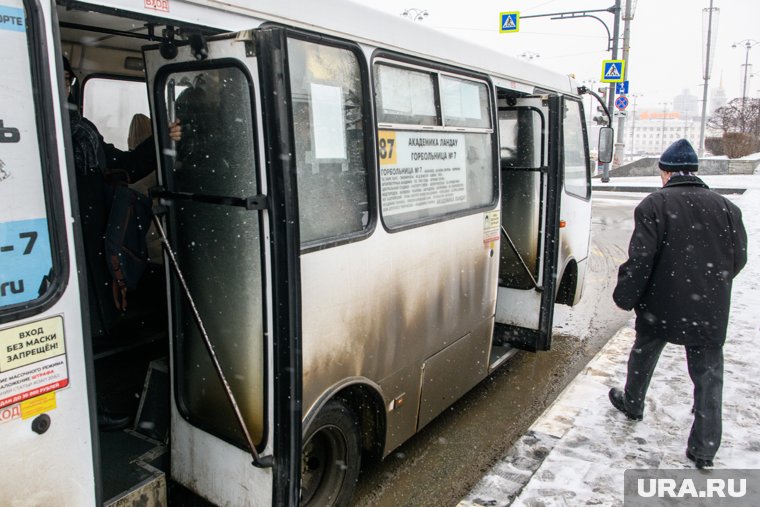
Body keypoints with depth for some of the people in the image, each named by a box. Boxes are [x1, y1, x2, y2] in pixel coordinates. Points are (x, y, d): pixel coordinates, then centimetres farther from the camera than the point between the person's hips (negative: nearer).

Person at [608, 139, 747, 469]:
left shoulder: (654, 205, -13)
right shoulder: (726, 207, 0)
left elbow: (640, 259, -16)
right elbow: (738, 258, 6)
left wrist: (625, 297, -5)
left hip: (661, 306, -2)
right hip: (710, 312, 2)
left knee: (644, 355, 22)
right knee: (708, 375, 10)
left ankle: (632, 404, 43)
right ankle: (704, 449, 13)